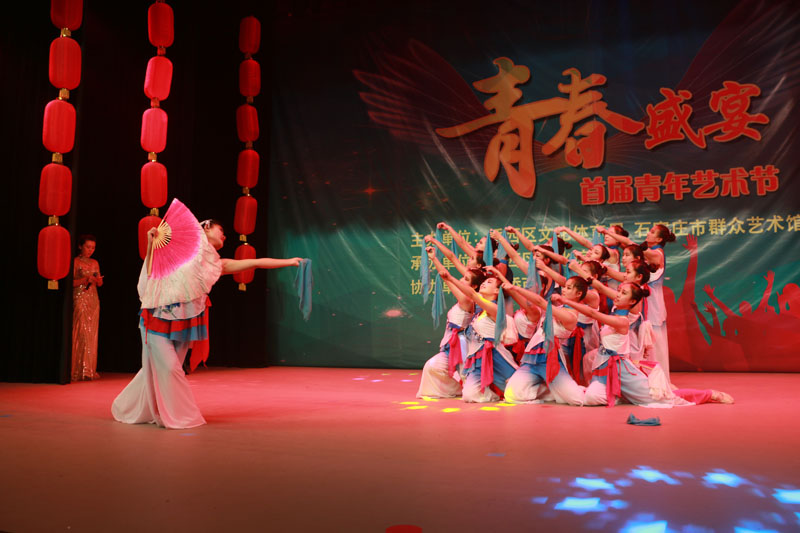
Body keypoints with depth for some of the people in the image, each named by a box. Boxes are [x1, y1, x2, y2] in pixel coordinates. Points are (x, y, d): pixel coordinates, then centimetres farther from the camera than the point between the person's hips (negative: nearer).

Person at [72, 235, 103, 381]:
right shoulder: (75, 262, -2)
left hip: (93, 300, 6)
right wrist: (85, 279, -19)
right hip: (80, 299, -6)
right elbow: (71, 282, -6)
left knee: (92, 334, 5)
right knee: (81, 334, -10)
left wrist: (98, 280, -5)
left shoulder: (95, 263, 15)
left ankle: (90, 370, 10)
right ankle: (78, 371, -7)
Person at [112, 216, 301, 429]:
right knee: (167, 367, -4)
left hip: (184, 323, 5)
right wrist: (151, 244, -12)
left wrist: (289, 261, 9)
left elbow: (256, 262, 10)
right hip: (159, 316, -4)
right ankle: (177, 416, 9)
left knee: (159, 369, 9)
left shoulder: (217, 264, 12)